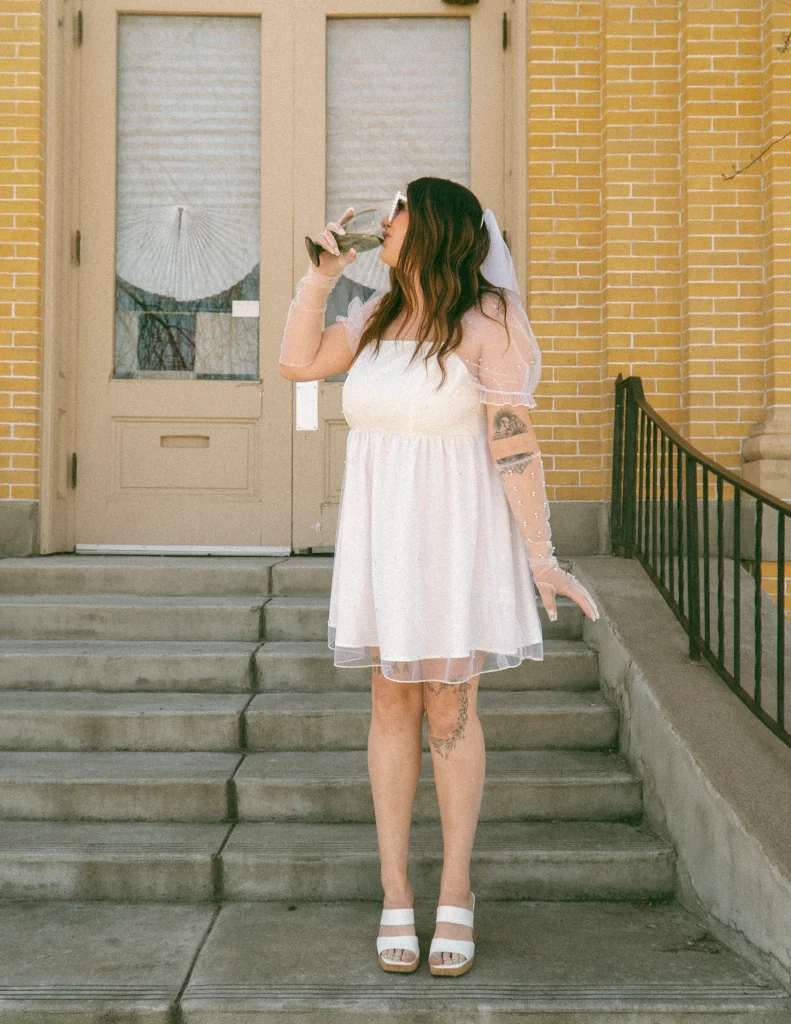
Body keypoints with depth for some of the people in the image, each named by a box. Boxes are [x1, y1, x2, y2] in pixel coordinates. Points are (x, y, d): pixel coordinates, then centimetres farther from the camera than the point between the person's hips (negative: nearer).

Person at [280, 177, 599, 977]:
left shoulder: (488, 320, -10)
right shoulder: (379, 315, 10)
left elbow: (513, 444, -13)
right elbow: (298, 363, 10)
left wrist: (541, 556, -15)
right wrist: (322, 271, 4)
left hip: (458, 537, -5)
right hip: (382, 538, 5)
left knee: (450, 708, 0)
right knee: (392, 704, 6)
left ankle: (454, 897, 15)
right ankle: (395, 897, 15)